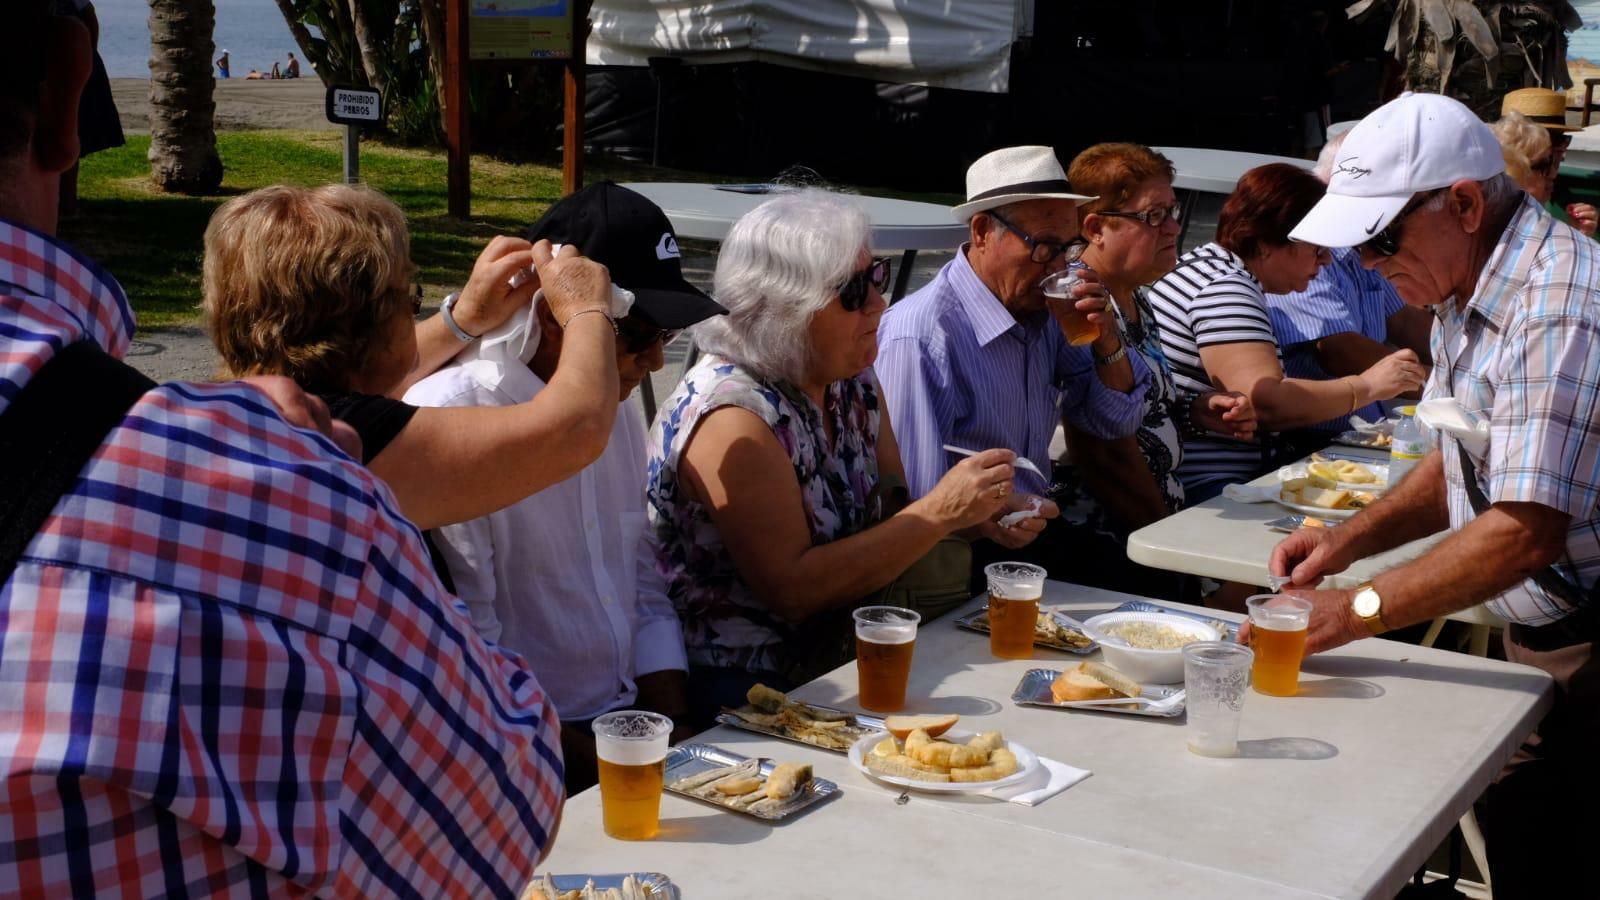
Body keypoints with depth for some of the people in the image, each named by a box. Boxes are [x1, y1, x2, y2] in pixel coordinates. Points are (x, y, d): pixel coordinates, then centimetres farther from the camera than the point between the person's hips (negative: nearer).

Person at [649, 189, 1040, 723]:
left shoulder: (853, 382, 6)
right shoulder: (732, 415, -19)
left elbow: (892, 517, 10)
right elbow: (790, 589, -23)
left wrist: (982, 515, -10)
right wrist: (938, 514, -23)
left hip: (837, 667, 8)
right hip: (744, 696, -8)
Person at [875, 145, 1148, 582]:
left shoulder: (1042, 311, 9)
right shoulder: (920, 337, -20)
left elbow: (1115, 423, 15)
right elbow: (913, 503, -22)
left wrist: (1107, 340, 0)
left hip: (1039, 538, 8)